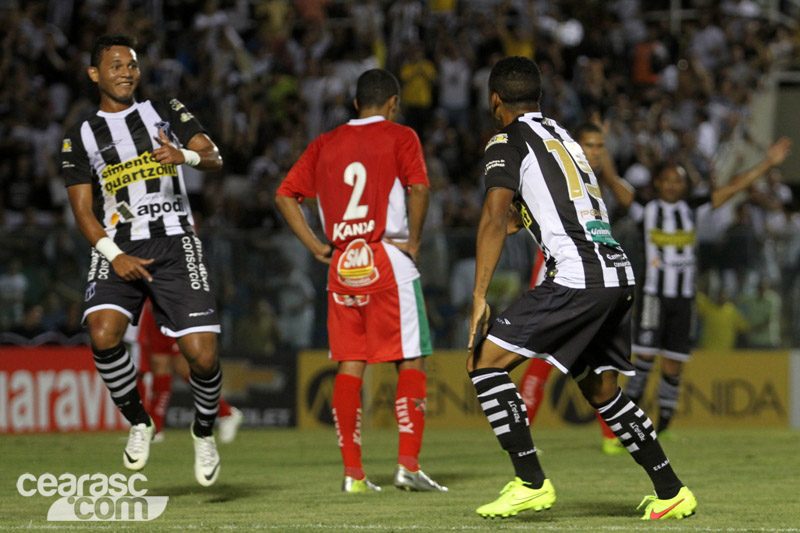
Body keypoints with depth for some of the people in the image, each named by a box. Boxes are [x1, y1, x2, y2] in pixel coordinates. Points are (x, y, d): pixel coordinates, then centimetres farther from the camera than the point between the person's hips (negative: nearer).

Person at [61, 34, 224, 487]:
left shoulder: (167, 111, 10)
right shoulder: (81, 137, 10)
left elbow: (215, 158, 0)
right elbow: (84, 210, 5)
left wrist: (185, 155, -24)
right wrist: (115, 256, -12)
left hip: (175, 245, 0)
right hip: (119, 247, 0)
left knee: (203, 355, -12)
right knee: (104, 335, -26)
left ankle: (204, 433, 17)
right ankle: (139, 423, -3)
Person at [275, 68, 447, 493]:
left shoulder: (325, 144, 13)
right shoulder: (399, 137, 0)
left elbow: (285, 195, 10)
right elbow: (418, 188, -15)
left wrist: (315, 246, 10)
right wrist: (413, 240, -5)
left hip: (341, 264, 4)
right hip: (388, 259, -4)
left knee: (350, 366, 7)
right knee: (411, 362, 0)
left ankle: (352, 472, 6)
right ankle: (408, 465, -9)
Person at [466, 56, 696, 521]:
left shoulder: (508, 141, 2)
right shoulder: (563, 136, 26)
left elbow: (494, 221, -10)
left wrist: (479, 300, -14)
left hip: (578, 277, -8)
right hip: (620, 273, 8)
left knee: (486, 361, -4)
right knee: (600, 387, 22)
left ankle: (532, 484, -9)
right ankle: (671, 493, 21)